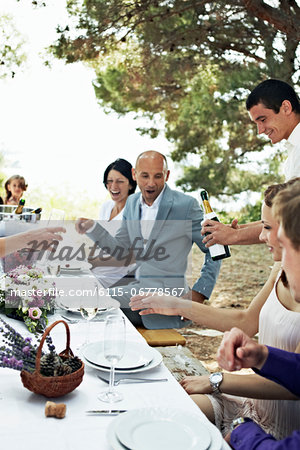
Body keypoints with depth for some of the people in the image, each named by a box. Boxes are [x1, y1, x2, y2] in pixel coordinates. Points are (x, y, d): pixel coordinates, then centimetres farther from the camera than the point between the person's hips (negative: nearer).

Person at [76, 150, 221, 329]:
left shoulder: (185, 205, -10)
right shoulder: (132, 202, 10)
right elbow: (121, 249, 14)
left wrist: (200, 293, -10)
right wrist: (91, 228, 0)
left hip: (166, 290, -7)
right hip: (138, 286, 7)